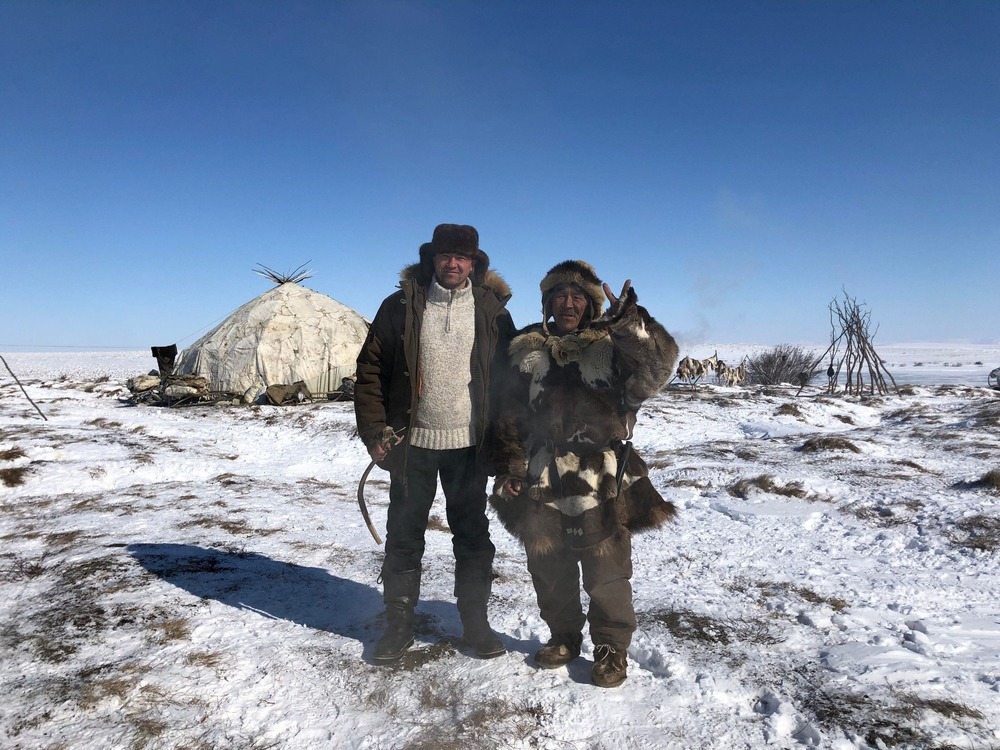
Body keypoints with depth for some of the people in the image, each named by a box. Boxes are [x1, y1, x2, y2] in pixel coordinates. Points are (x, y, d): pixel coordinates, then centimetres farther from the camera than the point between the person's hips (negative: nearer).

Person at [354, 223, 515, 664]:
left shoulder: (492, 310, 1)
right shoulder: (401, 306, -1)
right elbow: (370, 370, -1)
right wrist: (374, 430, -8)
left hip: (469, 445, 1)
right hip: (412, 444, 0)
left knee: (473, 536, 11)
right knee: (403, 536, 9)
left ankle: (475, 623, 27)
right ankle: (398, 626, 25)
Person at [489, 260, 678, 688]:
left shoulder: (614, 346, 0)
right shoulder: (526, 351, 8)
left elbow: (655, 372, -20)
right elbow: (509, 418, 11)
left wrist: (629, 322, -32)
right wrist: (510, 468, 6)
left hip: (601, 488, -3)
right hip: (541, 488, 3)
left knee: (606, 575, 6)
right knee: (549, 572, 16)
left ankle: (611, 647, 27)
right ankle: (563, 636, 38)